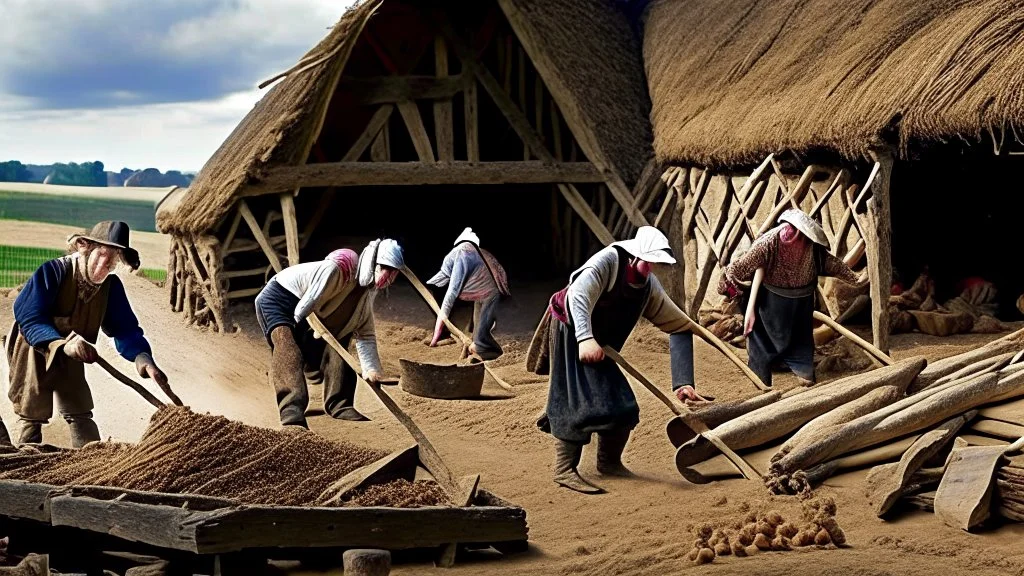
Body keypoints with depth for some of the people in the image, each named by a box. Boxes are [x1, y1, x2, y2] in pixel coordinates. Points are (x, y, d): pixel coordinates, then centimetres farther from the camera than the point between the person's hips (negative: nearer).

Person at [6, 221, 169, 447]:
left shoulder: (112, 286, -12)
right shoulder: (53, 271, -26)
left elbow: (125, 328, -14)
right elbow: (29, 318, -30)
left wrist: (141, 356, -37)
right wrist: (62, 345, -48)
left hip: (70, 360, 4)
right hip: (34, 354, -4)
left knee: (81, 415, 2)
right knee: (32, 417, 3)